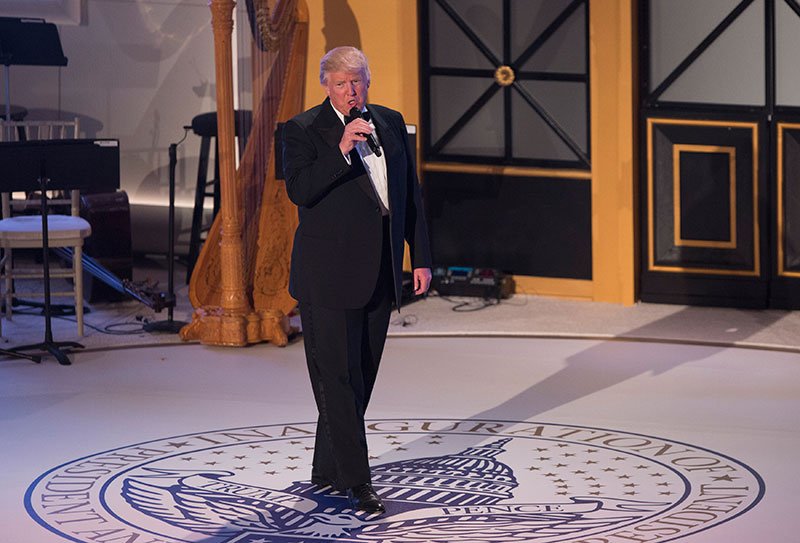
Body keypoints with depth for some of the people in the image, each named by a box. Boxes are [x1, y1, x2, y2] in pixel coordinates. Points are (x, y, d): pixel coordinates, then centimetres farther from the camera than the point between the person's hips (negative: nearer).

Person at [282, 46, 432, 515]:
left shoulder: (391, 124, 11)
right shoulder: (305, 130, -5)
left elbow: (411, 195, 14)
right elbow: (299, 189, -18)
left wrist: (421, 258, 11)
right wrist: (342, 151, -27)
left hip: (380, 274, 6)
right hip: (329, 274, -6)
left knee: (362, 376, 11)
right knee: (337, 376, -7)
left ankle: (327, 469, 23)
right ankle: (357, 480, -6)